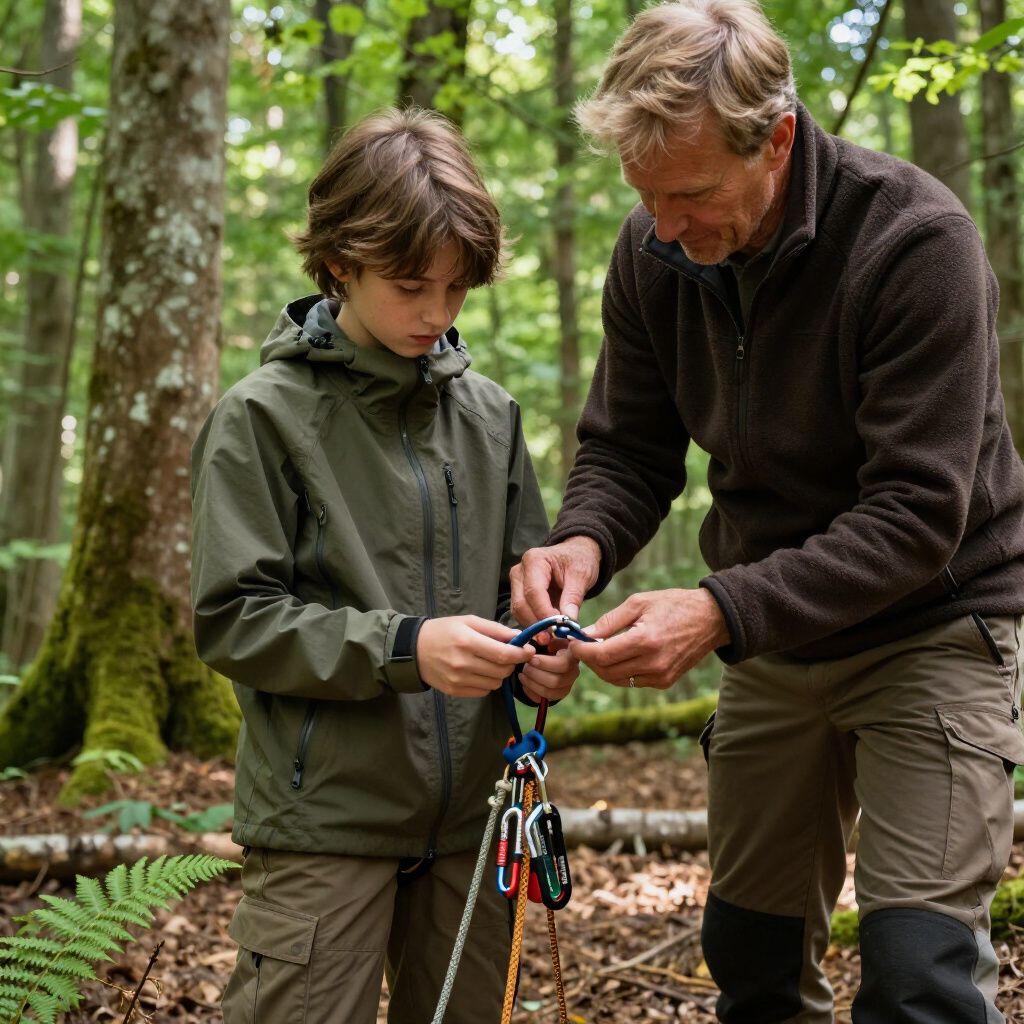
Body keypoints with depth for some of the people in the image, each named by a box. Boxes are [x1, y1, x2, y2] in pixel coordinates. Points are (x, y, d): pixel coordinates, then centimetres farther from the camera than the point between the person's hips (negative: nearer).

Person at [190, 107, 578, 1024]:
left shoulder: (488, 412, 8)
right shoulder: (264, 417, -6)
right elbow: (234, 621, -10)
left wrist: (544, 650, -5)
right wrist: (403, 648, -20)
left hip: (470, 812, 5)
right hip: (324, 820, -5)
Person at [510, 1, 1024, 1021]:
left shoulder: (915, 241, -25)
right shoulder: (653, 254, -8)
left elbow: (917, 513, -27)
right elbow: (628, 449, 0)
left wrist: (724, 610, -37)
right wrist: (583, 541, -23)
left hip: (933, 624, -5)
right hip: (770, 634, 6)